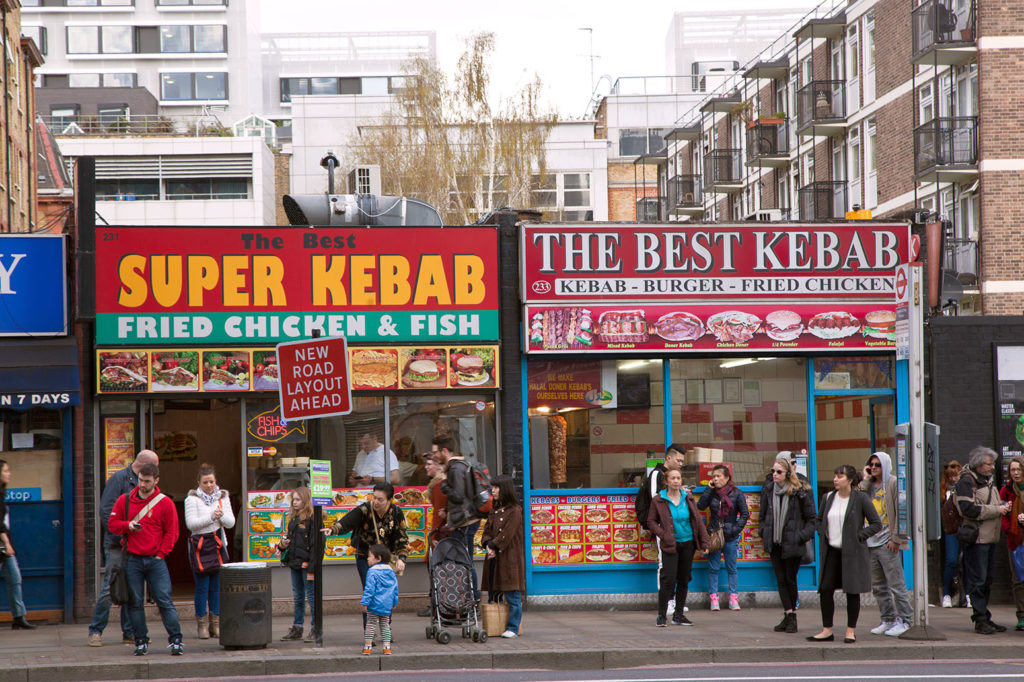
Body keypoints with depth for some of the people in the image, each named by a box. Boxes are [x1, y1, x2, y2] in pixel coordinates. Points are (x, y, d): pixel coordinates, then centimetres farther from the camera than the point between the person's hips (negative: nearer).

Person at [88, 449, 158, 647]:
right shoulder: (119, 479, -7)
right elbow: (106, 510, -12)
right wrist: (120, 535, -16)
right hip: (117, 544, -7)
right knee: (110, 587, -7)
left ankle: (129, 632, 13)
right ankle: (95, 631, 1)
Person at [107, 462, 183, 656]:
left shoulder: (165, 503, 1)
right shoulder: (125, 500, 8)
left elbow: (171, 532, 2)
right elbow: (112, 523, 11)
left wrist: (161, 553, -5)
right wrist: (128, 526, -8)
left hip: (155, 560, -2)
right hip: (132, 560, 2)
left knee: (164, 600, -7)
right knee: (135, 602, 3)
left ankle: (176, 640, -5)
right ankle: (141, 641, 10)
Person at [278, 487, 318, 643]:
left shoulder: (312, 518, -12)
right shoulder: (293, 518, 14)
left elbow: (315, 543, -15)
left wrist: (312, 567, -19)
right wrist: (283, 544, 3)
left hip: (307, 564, -8)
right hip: (294, 563, 8)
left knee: (311, 596, -3)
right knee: (297, 597, 13)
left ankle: (315, 629, 4)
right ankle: (296, 628, 19)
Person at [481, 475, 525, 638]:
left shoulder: (515, 511, -8)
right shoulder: (494, 511, 16)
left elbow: (506, 535, -14)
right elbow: (487, 531, 10)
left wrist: (493, 546, -12)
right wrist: (488, 545, -8)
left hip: (510, 558, -8)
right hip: (494, 558, 8)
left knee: (512, 595, -5)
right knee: (493, 594, 9)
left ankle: (513, 628, -2)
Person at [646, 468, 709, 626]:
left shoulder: (688, 498, 5)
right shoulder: (658, 500, -3)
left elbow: (697, 520, 8)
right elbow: (651, 522, 0)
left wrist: (703, 542, 4)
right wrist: (663, 535, -15)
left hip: (688, 543, 4)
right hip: (670, 545, -4)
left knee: (684, 580, 8)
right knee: (668, 579, -11)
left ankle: (679, 615, 18)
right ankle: (662, 615, -1)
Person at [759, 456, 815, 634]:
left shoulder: (800, 492, -8)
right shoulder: (770, 491, 7)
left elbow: (811, 518, -4)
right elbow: (764, 514, 21)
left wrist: (802, 536, -13)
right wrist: (763, 532, 8)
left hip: (792, 544, -5)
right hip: (774, 543, 5)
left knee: (790, 579, 3)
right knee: (780, 579, 3)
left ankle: (791, 615, 15)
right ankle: (788, 615, 7)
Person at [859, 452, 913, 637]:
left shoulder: (894, 483, -5)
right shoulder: (869, 485, 15)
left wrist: (896, 539, -14)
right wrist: (865, 481, -2)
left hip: (887, 543, -7)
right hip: (870, 543, 7)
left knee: (896, 584, -5)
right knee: (878, 587, 10)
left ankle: (905, 620, 1)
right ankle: (888, 619, 18)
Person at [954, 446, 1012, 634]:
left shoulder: (988, 481, 19)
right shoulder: (966, 482, -10)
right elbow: (969, 509, -21)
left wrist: (1003, 506, 6)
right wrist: (997, 510, -15)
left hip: (990, 537, 9)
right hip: (976, 538, -9)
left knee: (987, 581, 13)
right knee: (978, 581, -7)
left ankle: (985, 618, 19)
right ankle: (980, 620, -4)